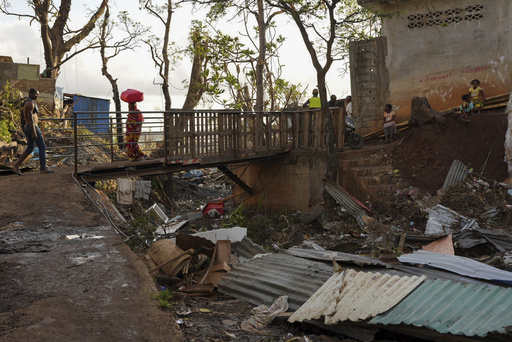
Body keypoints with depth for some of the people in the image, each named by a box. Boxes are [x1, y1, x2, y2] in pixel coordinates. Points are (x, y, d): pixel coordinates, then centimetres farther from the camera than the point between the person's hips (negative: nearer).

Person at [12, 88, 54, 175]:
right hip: (33, 128, -10)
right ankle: (43, 168, -1)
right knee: (42, 147, -3)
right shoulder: (30, 103, -15)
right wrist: (34, 132, -24)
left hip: (27, 128, 10)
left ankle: (16, 166, 5)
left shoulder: (26, 103, 19)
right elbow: (30, 118, -22)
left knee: (30, 149, 11)